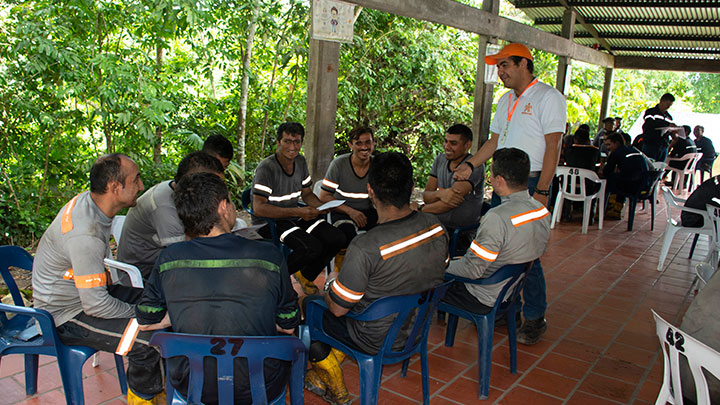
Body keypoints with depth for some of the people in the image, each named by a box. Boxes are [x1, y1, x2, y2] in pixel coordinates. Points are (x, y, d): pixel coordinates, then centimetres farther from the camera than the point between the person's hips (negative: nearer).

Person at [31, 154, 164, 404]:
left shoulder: (88, 200, -3)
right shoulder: (85, 234, -33)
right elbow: (96, 305, -30)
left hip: (85, 291, 10)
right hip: (66, 316, -10)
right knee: (149, 337, -25)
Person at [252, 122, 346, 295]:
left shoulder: (300, 161, 6)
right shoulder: (266, 168, -18)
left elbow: (307, 194, 18)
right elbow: (259, 208, -24)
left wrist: (322, 206, -5)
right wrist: (298, 212, -25)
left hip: (296, 216, 8)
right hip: (270, 222, -7)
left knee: (338, 239, -9)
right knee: (313, 247, -29)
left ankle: (306, 275, 15)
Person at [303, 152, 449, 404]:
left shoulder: (365, 248, -34)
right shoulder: (435, 226, -13)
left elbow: (338, 307, -21)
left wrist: (328, 294, 3)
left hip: (378, 341, -6)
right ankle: (327, 376, 39)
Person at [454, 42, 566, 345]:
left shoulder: (548, 97, -7)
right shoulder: (506, 100, 18)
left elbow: (552, 147, -12)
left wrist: (541, 191, -18)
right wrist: (470, 165, 11)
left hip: (530, 183, -7)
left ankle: (535, 319, 10)